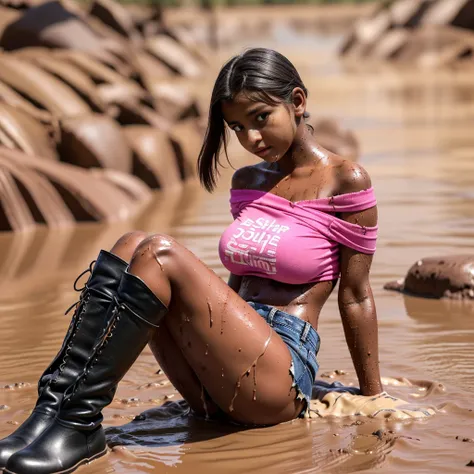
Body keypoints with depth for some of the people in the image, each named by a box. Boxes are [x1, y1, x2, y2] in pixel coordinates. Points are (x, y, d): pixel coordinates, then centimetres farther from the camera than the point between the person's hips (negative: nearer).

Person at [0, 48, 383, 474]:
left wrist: (373, 397, 6)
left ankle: (80, 424, -27)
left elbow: (355, 296, 1)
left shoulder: (346, 182, -1)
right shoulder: (247, 182, 18)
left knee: (160, 254, -24)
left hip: (280, 378, -6)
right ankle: (52, 410, -28)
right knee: (130, 247, -16)